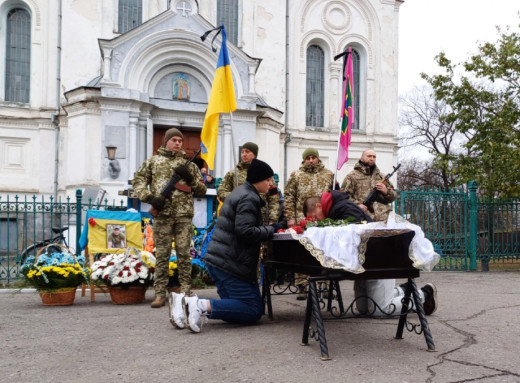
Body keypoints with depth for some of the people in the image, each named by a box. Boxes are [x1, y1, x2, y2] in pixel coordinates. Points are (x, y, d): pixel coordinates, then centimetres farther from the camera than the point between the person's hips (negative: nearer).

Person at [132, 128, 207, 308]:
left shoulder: (189, 164, 16)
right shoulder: (153, 161, 13)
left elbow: (202, 189, 15)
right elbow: (138, 181, 9)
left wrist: (190, 177, -2)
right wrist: (149, 197, -7)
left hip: (184, 214, 1)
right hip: (162, 214, -1)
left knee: (184, 253, 0)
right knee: (162, 254, 1)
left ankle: (185, 292, 6)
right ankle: (160, 293, 5)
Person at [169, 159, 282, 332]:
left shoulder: (241, 193, 20)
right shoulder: (249, 198, -13)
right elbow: (245, 232, -23)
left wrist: (270, 228, 10)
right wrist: (271, 229, -10)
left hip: (216, 259, 10)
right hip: (231, 262, -10)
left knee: (234, 309, 14)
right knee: (253, 310, -4)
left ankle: (185, 302, 0)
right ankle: (203, 306, -19)